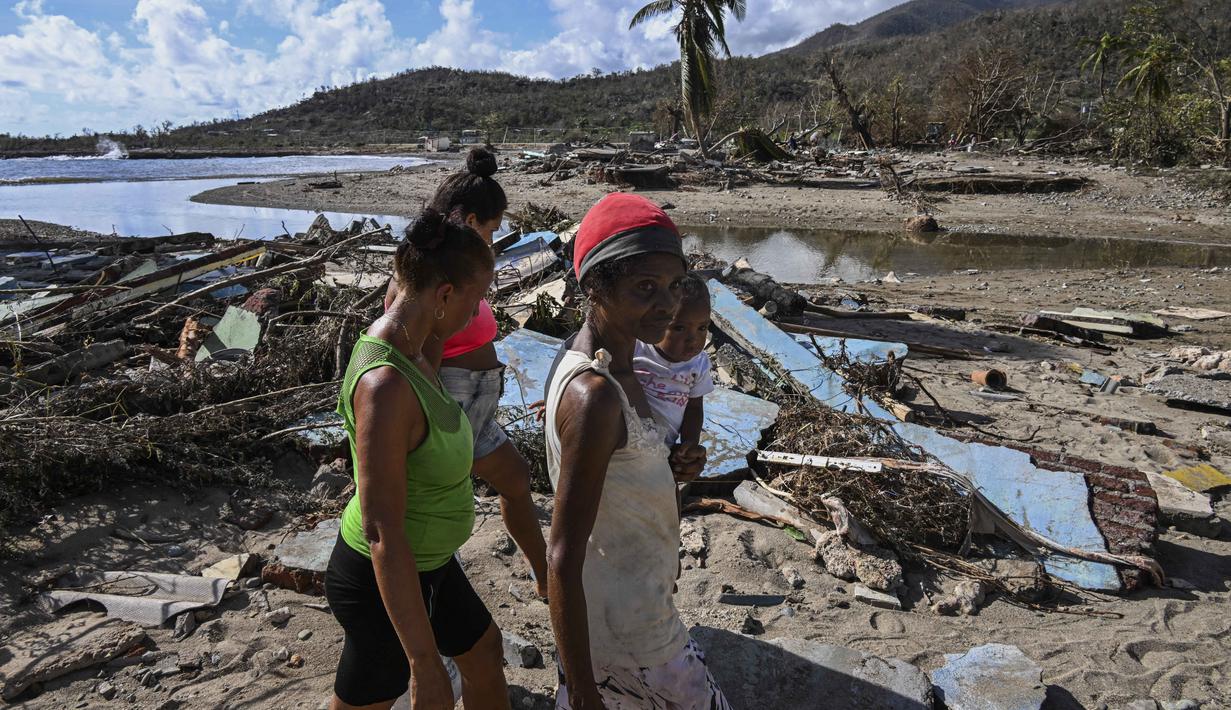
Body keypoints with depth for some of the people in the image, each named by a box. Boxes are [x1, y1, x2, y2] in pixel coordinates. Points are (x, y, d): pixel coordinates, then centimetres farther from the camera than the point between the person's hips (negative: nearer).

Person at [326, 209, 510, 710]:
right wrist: (424, 665, -28)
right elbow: (383, 535, -32)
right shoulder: (385, 383, -34)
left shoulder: (410, 347, -7)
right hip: (385, 581, -9)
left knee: (483, 650, 27)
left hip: (426, 562, 9)